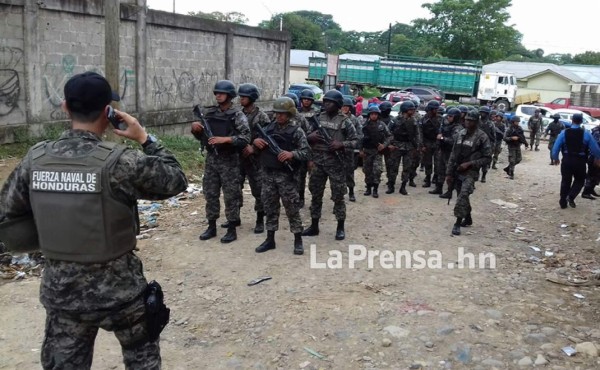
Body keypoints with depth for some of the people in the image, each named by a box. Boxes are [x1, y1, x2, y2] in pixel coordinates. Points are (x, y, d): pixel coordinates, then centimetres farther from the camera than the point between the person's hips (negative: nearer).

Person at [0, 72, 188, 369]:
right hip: (118, 290, -4)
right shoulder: (119, 162, -21)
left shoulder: (35, 159, -6)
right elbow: (176, 181, -9)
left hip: (61, 291, 4)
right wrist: (145, 139, -1)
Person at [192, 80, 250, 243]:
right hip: (211, 158, 5)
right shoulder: (209, 112, 7)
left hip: (229, 160, -5)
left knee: (231, 196, 1)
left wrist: (225, 139, -25)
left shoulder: (238, 115, -8)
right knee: (210, 194, 10)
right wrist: (195, 128, -7)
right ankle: (211, 226, 22)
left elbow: (245, 138, -16)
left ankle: (232, 229, 11)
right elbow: (201, 136, 15)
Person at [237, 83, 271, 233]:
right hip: (237, 156, 6)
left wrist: (253, 148, -21)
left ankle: (260, 221, 11)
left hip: (254, 158, -5)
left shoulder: (261, 116, -8)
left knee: (258, 191, 1)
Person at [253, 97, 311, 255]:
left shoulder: (296, 131, -4)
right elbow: (257, 146, 16)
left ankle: (298, 240, 11)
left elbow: (306, 152, -10)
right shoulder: (269, 128, 9)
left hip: (286, 176, -4)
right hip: (268, 175, 5)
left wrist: (292, 154, -27)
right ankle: (270, 239, 20)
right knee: (270, 208, 10)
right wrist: (255, 141, -8)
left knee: (292, 208, 1)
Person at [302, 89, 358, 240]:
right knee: (316, 194, 9)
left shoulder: (345, 122, -3)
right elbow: (310, 136, 15)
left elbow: (355, 141, -2)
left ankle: (340, 228, 12)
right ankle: (314, 226, 19)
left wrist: (341, 144, -18)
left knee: (338, 196, 1)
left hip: (335, 162, -4)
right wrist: (310, 137, -8)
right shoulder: (319, 118, 8)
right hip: (318, 161, 4)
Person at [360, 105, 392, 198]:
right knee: (367, 170, 8)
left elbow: (389, 136, 3)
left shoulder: (382, 125, 0)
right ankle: (368, 188, 20)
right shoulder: (365, 125, 2)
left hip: (377, 151, -2)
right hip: (367, 151, 2)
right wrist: (361, 150, 0)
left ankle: (375, 189, -2)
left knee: (377, 170, -11)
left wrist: (384, 145, -11)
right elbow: (361, 138, 4)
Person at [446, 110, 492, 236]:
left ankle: (458, 223, -14)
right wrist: (449, 173, 6)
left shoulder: (482, 137, -8)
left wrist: (469, 164, -17)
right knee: (462, 196, 14)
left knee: (463, 195, -19)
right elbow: (453, 154, 10)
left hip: (470, 172, -6)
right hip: (457, 171, 6)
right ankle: (468, 218, 33)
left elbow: (487, 158, -8)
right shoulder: (460, 134, 7)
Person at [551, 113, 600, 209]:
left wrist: (556, 158, 13)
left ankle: (563, 202, 16)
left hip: (567, 160, 1)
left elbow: (556, 147, -3)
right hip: (580, 161, -1)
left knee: (565, 181, 14)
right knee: (579, 180, 18)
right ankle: (571, 196, -3)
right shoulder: (586, 134, -7)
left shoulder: (564, 133, -5)